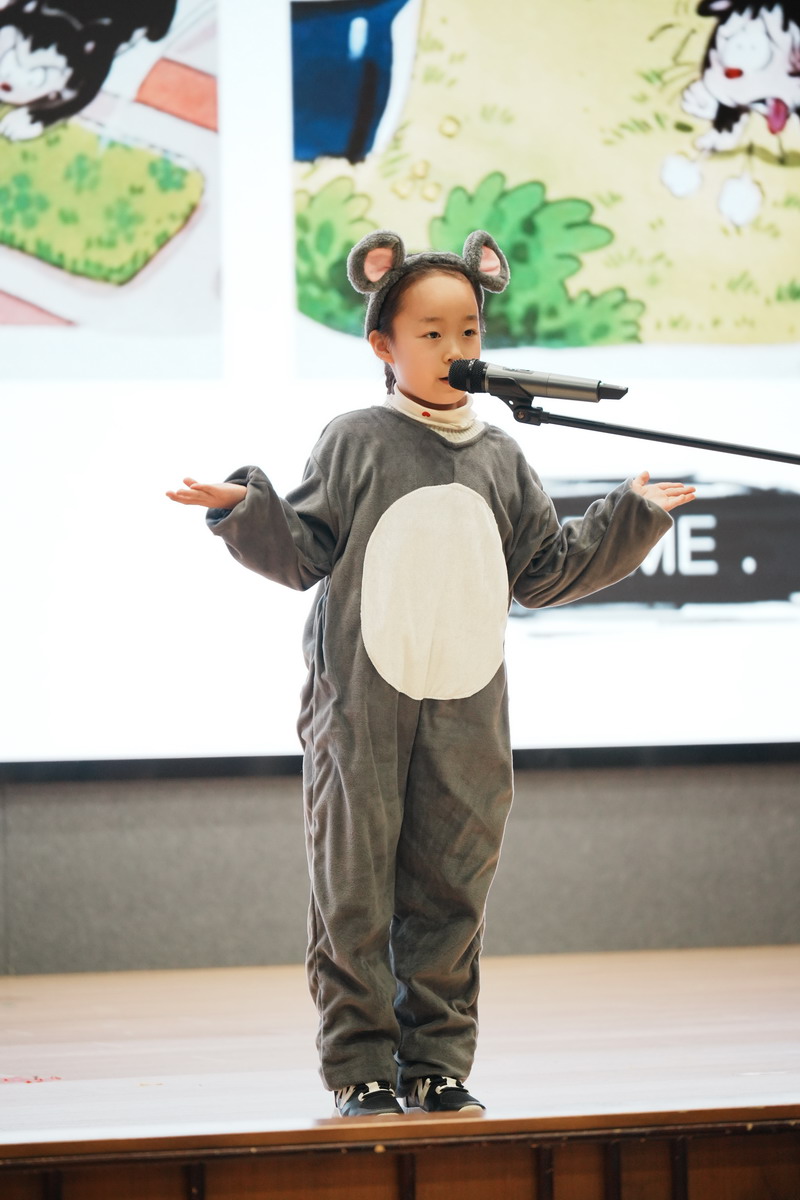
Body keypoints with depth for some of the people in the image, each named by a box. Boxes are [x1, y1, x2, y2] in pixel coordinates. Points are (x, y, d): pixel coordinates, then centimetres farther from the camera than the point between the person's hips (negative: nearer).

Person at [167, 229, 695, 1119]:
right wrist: (246, 510, -16)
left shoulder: (499, 459, 12)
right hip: (360, 710, -3)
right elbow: (306, 553, 0)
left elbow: (545, 573, 15)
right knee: (355, 894, -2)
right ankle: (361, 1067, 4)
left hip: (465, 712, 4)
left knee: (450, 892, 5)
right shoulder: (354, 443, 1)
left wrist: (632, 517, 13)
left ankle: (436, 1060, 12)